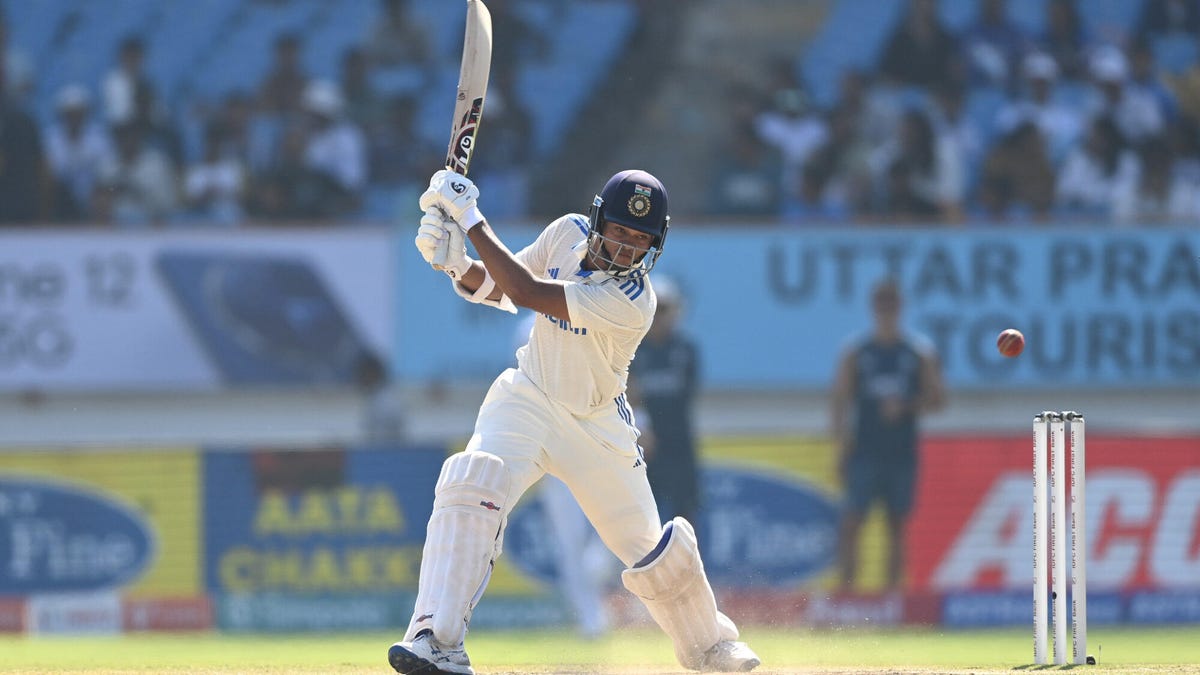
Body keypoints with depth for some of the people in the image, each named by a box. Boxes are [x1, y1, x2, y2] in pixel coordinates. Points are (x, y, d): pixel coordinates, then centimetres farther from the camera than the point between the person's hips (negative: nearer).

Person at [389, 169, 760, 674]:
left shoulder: (633, 302, -29)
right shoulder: (568, 234, -11)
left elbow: (527, 293, -35)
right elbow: (496, 288, 4)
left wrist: (472, 220, -32)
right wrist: (457, 264, -18)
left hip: (596, 425, -2)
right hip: (528, 400, 2)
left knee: (647, 544, 8)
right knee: (473, 480, -27)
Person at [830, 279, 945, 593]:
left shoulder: (920, 353, 7)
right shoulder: (856, 352, 5)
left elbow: (936, 399, 6)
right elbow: (840, 400, 4)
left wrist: (906, 406, -13)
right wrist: (842, 447, -3)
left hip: (902, 452, 1)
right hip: (865, 451, -1)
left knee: (897, 525, 3)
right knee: (851, 520, -10)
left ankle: (894, 588, 7)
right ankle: (847, 586, -10)